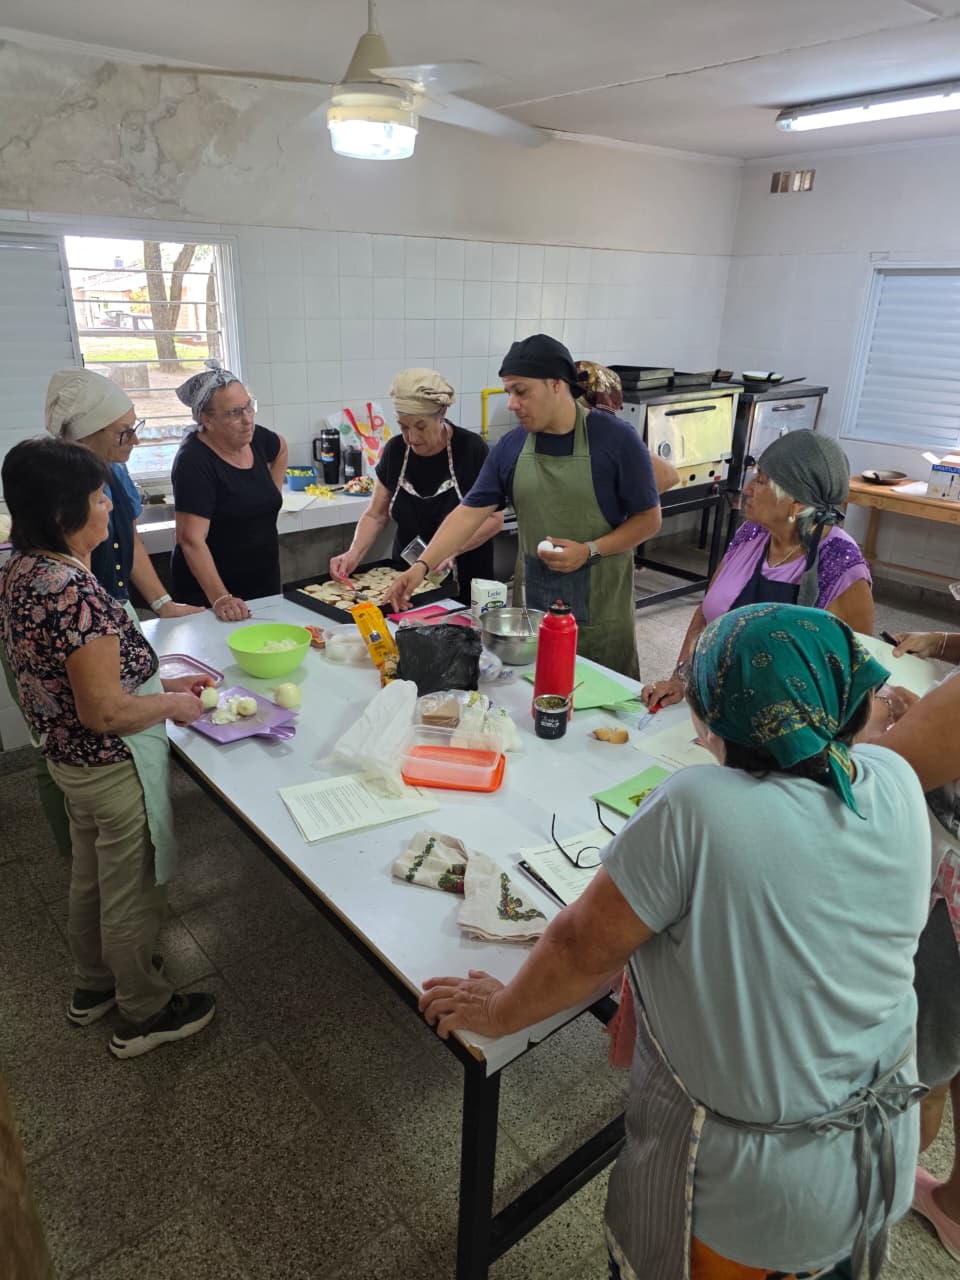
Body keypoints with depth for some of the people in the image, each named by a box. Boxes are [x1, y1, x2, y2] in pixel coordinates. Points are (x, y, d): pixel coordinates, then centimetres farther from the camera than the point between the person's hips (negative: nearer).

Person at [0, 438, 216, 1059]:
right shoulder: (76, 592, -32)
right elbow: (106, 712, -29)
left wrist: (160, 680, 7)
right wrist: (173, 703, -12)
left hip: (69, 757, 9)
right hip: (115, 768, -9)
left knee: (91, 878, 28)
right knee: (131, 894, 12)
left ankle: (94, 986, 51)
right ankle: (146, 1014, 35)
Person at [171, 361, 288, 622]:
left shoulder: (256, 438, -1)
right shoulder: (194, 461, -21)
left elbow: (281, 448, 24)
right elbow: (191, 540, -27)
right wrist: (220, 599, -35)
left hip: (265, 580, 7)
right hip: (209, 591, -7)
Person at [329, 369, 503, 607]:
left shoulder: (471, 449, -14)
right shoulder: (395, 451, -3)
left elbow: (494, 518, -13)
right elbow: (375, 515, 2)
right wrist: (354, 553, -16)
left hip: (465, 583, -3)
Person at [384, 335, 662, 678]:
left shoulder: (616, 439, -11)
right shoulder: (510, 447, 0)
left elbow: (648, 519, -7)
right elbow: (470, 512, -2)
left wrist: (589, 551, -19)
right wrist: (422, 565, -13)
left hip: (599, 606, -3)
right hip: (532, 599, 3)